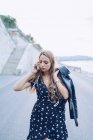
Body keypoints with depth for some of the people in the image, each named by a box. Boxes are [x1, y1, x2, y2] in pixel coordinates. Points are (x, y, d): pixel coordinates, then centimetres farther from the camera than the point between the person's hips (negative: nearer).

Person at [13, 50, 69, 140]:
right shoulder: (36, 77, -3)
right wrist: (32, 72, -12)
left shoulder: (58, 75, -4)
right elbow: (16, 88, -16)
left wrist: (55, 78, -15)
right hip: (39, 116, 0)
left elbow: (65, 95, -16)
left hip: (56, 116, 0)